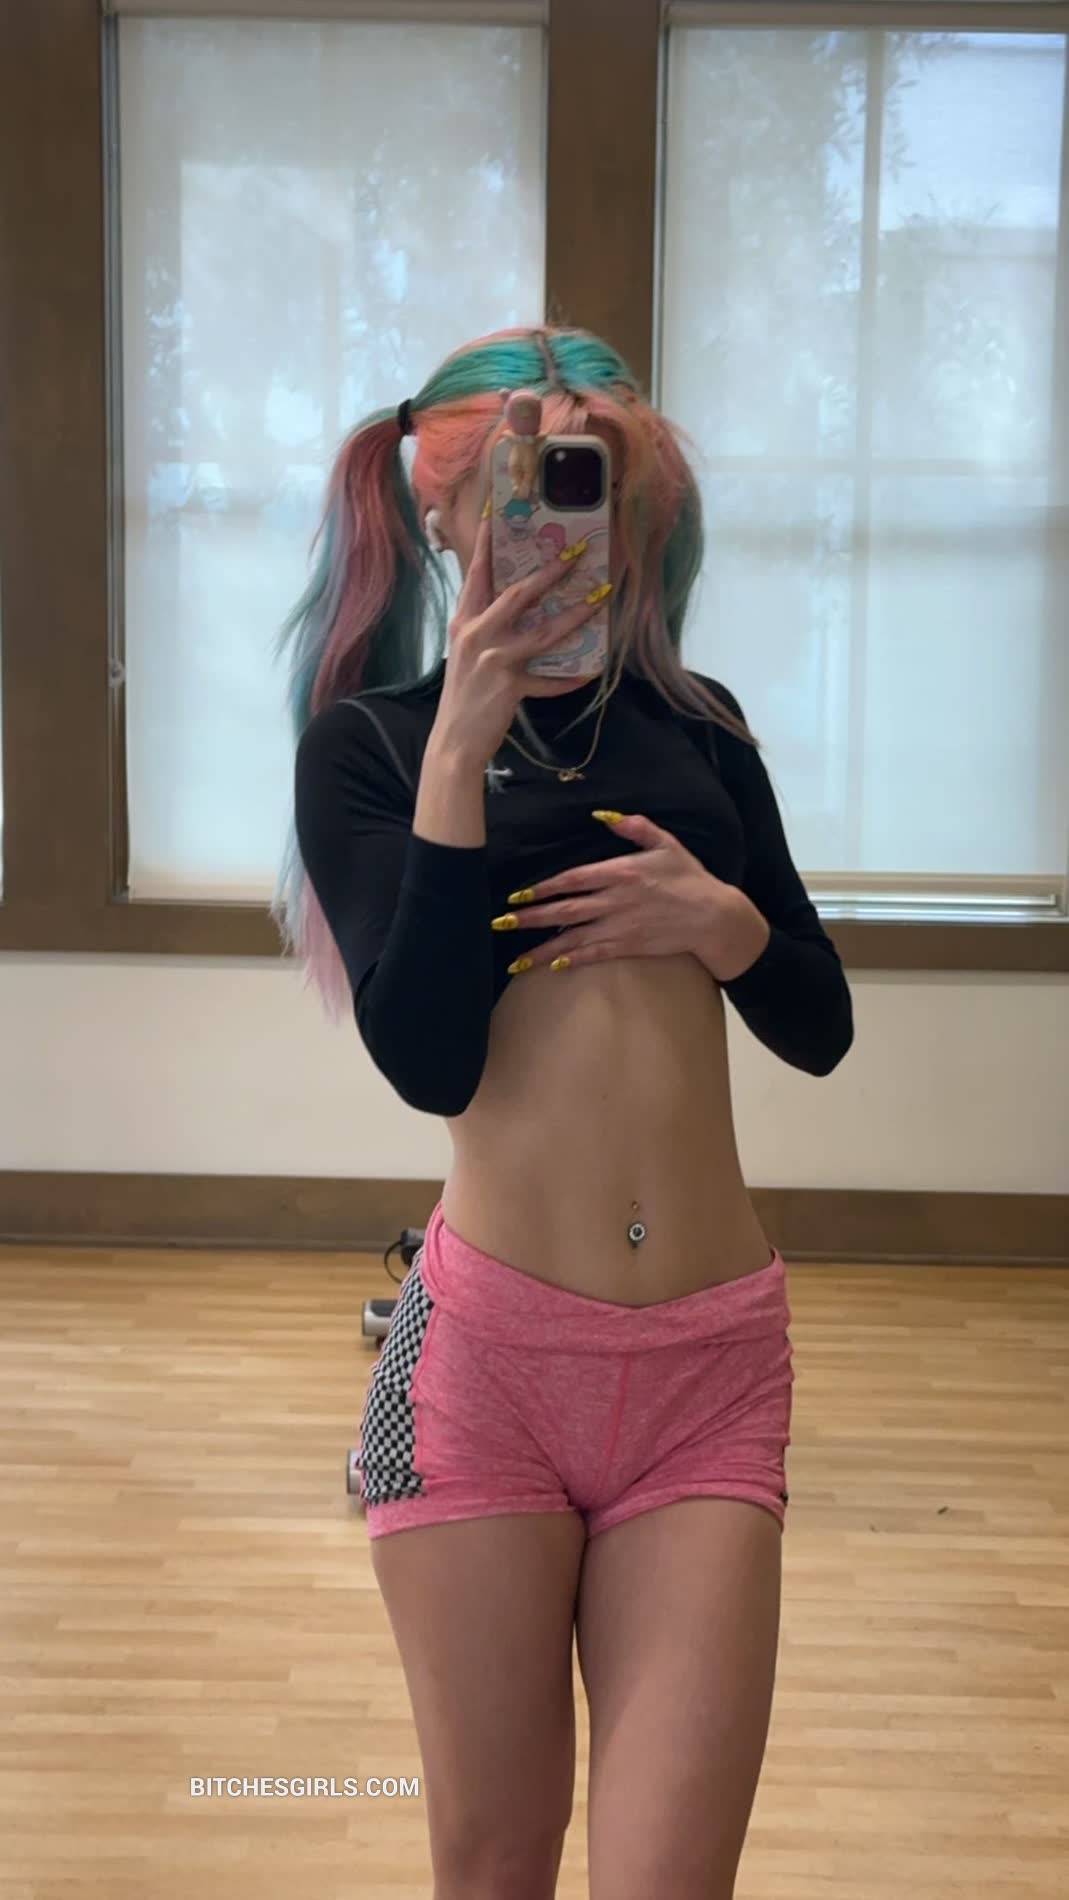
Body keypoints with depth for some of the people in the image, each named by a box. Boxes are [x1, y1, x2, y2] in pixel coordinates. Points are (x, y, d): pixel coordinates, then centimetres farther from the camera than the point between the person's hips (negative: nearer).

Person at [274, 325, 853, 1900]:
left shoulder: (697, 726, 10)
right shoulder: (368, 738, 1)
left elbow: (821, 1029, 12)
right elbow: (426, 1060, -12)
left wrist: (723, 920, -8)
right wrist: (460, 750, -15)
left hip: (713, 1361, 2)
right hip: (489, 1354, -2)